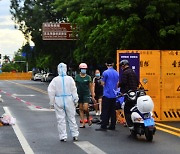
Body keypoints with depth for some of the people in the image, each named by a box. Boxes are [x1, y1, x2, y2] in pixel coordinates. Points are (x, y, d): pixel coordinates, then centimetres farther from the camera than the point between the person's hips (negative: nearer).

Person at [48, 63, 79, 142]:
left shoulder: (55, 80, -6)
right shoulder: (70, 79, -5)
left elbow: (51, 91, -5)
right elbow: (74, 90, -1)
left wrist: (52, 102, 2)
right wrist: (75, 99, 9)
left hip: (59, 101, -1)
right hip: (69, 100, 1)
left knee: (61, 119, 5)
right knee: (71, 118, 11)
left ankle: (63, 136, 6)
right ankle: (75, 135, 16)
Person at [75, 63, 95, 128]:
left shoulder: (88, 77, 2)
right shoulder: (77, 77, 5)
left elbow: (90, 87, 5)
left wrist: (93, 96, 2)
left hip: (86, 94, -2)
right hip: (79, 94, 3)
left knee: (85, 108, -14)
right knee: (81, 109, 4)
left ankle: (88, 119, 14)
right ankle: (83, 123, 9)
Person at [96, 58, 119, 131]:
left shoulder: (105, 73, -11)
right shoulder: (116, 73, 8)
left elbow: (103, 83, -6)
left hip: (107, 94, -6)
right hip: (114, 95, 6)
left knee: (105, 111, -5)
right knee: (113, 110, 10)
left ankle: (103, 126, -7)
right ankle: (112, 125, 12)